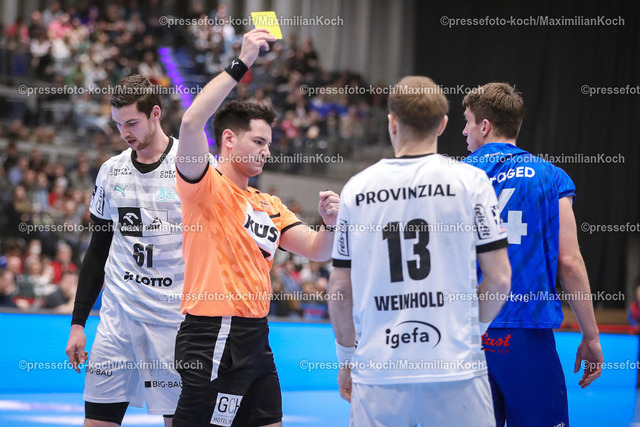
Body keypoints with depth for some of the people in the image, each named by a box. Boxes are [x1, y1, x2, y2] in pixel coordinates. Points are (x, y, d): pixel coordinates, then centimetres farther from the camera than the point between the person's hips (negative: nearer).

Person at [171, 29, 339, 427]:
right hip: (212, 338, -9)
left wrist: (331, 224, -5)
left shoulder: (270, 206, 19)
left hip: (256, 339, 9)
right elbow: (191, 123, -22)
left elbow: (317, 250, 18)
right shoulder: (206, 186, -5)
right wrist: (241, 65, -22)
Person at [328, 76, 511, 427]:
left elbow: (340, 288, 8)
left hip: (376, 375, 2)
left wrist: (347, 358, 21)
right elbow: (499, 278, -2)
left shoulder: (356, 188, 4)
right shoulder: (470, 181, -1)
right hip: (454, 370, -2)